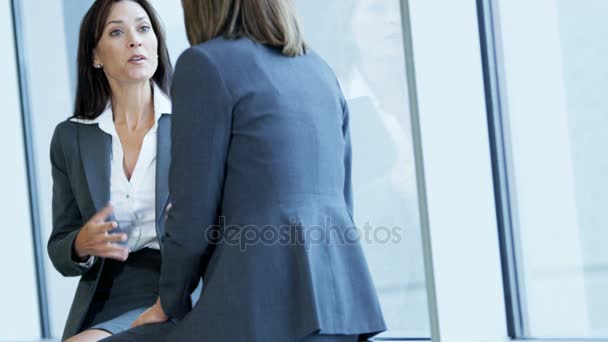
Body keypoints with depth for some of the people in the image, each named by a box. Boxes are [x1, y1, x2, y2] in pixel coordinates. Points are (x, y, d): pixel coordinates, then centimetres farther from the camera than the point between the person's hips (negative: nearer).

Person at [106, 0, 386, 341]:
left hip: (264, 305, -8)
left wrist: (170, 305, 9)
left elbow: (194, 214, -7)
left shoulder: (206, 63, -4)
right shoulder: (320, 70, 19)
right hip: (340, 300, 8)